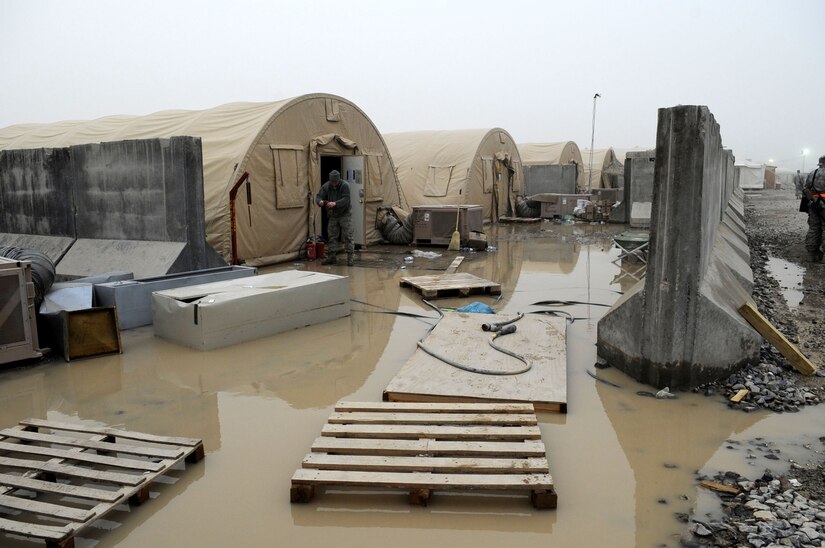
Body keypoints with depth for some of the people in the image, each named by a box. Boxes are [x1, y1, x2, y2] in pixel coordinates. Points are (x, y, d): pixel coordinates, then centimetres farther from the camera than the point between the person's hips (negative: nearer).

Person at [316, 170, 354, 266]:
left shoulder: (345, 186, -17)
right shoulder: (326, 186, -4)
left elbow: (346, 199, -27)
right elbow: (318, 196, -9)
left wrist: (335, 203, -43)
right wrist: (320, 202, -34)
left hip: (345, 214, -5)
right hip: (333, 215, 5)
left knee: (347, 236, -7)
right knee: (332, 236, 7)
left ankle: (350, 257, -3)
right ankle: (331, 256, 14)